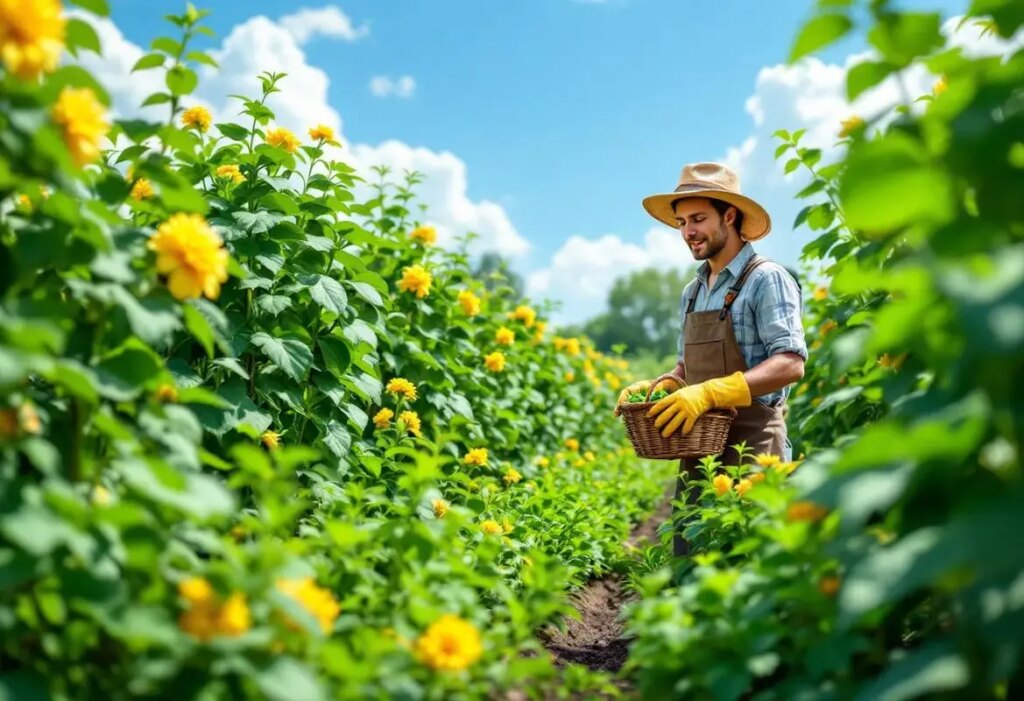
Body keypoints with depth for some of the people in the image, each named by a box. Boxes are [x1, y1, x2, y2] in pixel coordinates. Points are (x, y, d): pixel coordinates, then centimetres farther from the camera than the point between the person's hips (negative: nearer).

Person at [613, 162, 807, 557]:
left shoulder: (766, 280, -8)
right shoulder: (692, 293, 16)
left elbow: (791, 364, -18)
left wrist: (709, 393, -27)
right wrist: (654, 388, 4)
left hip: (752, 449, -7)